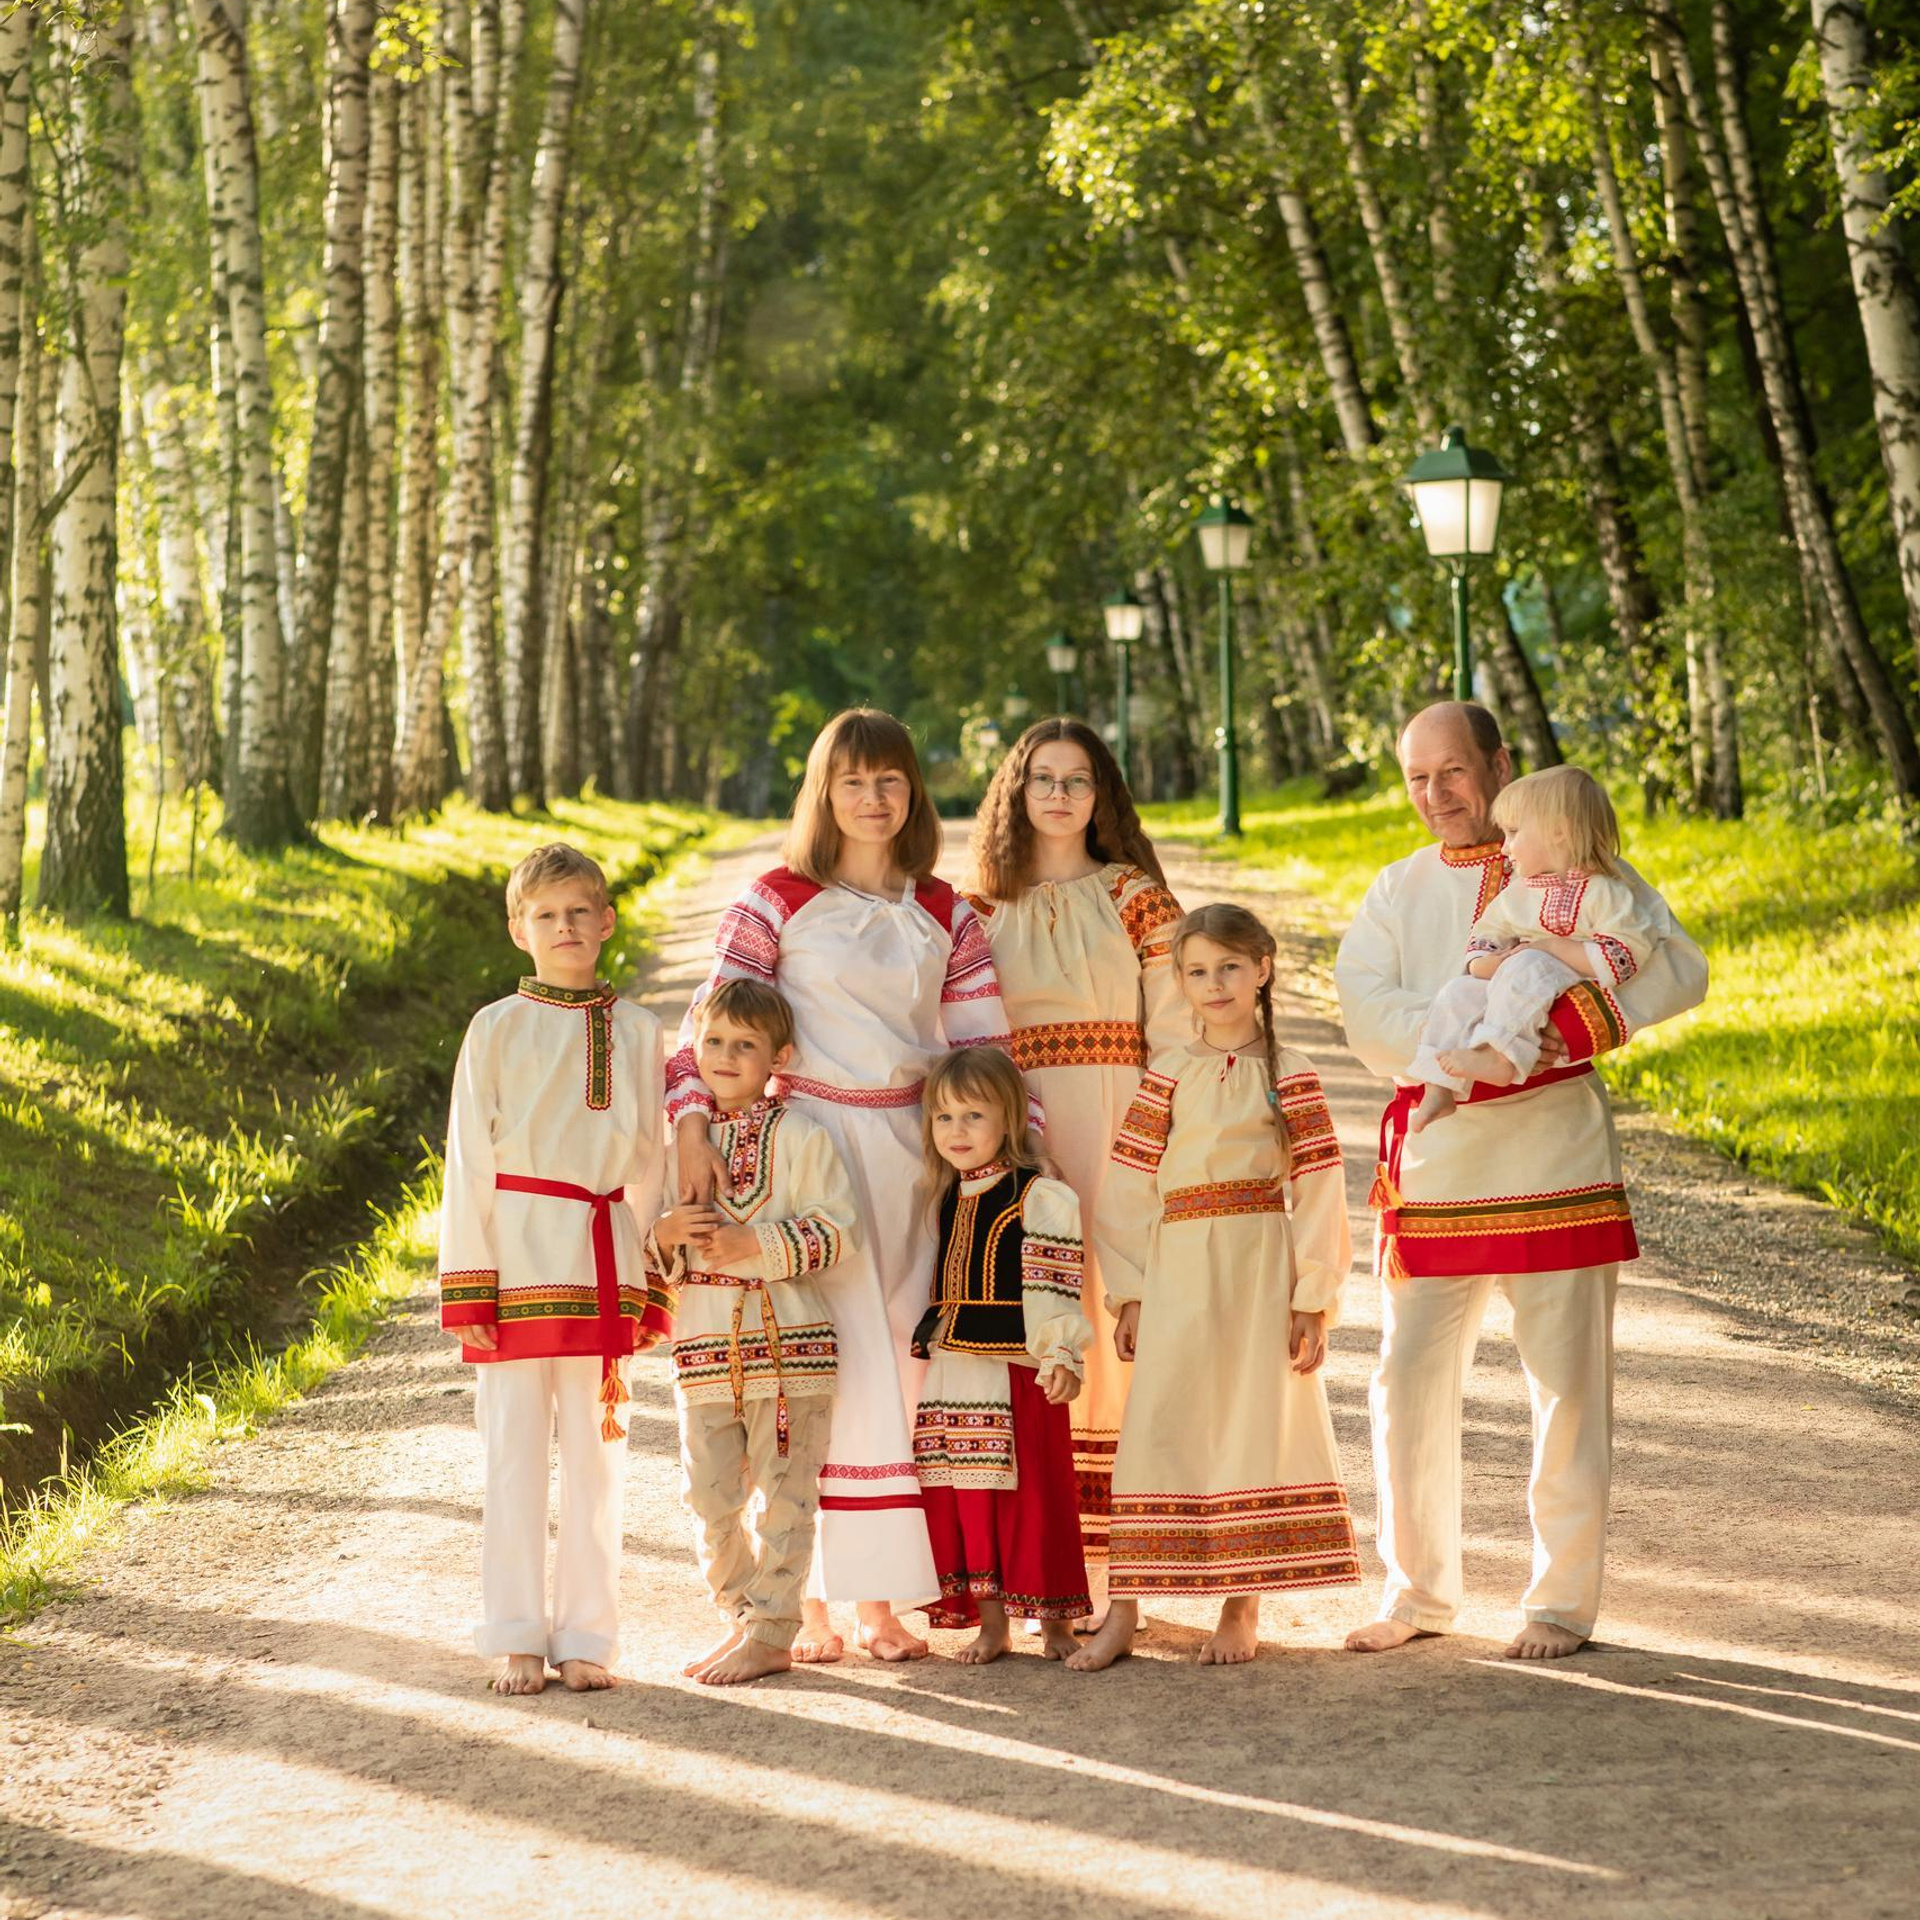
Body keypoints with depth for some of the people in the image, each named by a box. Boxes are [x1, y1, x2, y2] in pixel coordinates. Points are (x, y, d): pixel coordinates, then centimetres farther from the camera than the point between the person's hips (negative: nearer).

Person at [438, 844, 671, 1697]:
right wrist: (468, 1289, -5)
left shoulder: (636, 1032, 7)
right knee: (515, 1452, 2)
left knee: (596, 1453, 5)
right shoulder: (497, 1029, 0)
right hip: (519, 1255, -2)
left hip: (606, 1261, 2)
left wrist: (655, 1289, 7)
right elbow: (469, 1163, 0)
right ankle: (516, 1637, 10)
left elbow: (651, 1164, 10)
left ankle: (585, 1635, 13)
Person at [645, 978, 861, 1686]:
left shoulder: (800, 1138, -2)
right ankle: (741, 1619, 23)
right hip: (703, 1347, 4)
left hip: (788, 1341, -4)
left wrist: (756, 1243, -18)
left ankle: (772, 1633, 5)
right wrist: (665, 1236, -9)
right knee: (710, 1497, 8)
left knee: (784, 1491, -1)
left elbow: (837, 1229, -9)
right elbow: (647, 1254, 14)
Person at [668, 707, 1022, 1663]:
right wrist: (690, 1125, -19)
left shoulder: (944, 916, 10)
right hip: (808, 1142, -3)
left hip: (915, 1150, 3)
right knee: (823, 1366, -6)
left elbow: (986, 1048, 10)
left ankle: (881, 1600, 12)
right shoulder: (777, 901, 0)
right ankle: (811, 1602, 1)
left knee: (901, 1363, 4)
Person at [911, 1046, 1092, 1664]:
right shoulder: (950, 1200, 14)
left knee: (1033, 1496, -3)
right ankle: (988, 1623, 16)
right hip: (953, 1375, 7)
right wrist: (927, 1344, 22)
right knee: (964, 1497, 8)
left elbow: (1054, 1288, -13)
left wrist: (1062, 1357, -20)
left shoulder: (1038, 1197, -8)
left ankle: (1055, 1619, 8)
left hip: (1018, 1376, -7)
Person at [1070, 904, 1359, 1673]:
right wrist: (1130, 1294, 2)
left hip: (1262, 1268, -1)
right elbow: (1129, 1186, 7)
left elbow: (1318, 1191, -1)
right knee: (1156, 1429, -1)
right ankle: (1123, 1611, 0)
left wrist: (1313, 1299, -6)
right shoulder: (1168, 1076, 7)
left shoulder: (1290, 1075, 2)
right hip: (1177, 1270, 2)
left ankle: (1242, 1608, 10)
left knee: (1255, 1425, 2)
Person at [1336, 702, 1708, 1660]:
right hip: (1435, 1158, 3)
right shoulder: (1398, 890, 12)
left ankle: (1563, 1600, 10)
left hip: (1553, 1145, -3)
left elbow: (1679, 969, -5)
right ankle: (1419, 1590, 16)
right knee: (1409, 1374, 3)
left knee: (1566, 1380, 0)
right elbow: (1366, 1008, -4)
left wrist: (1574, 1019, -19)